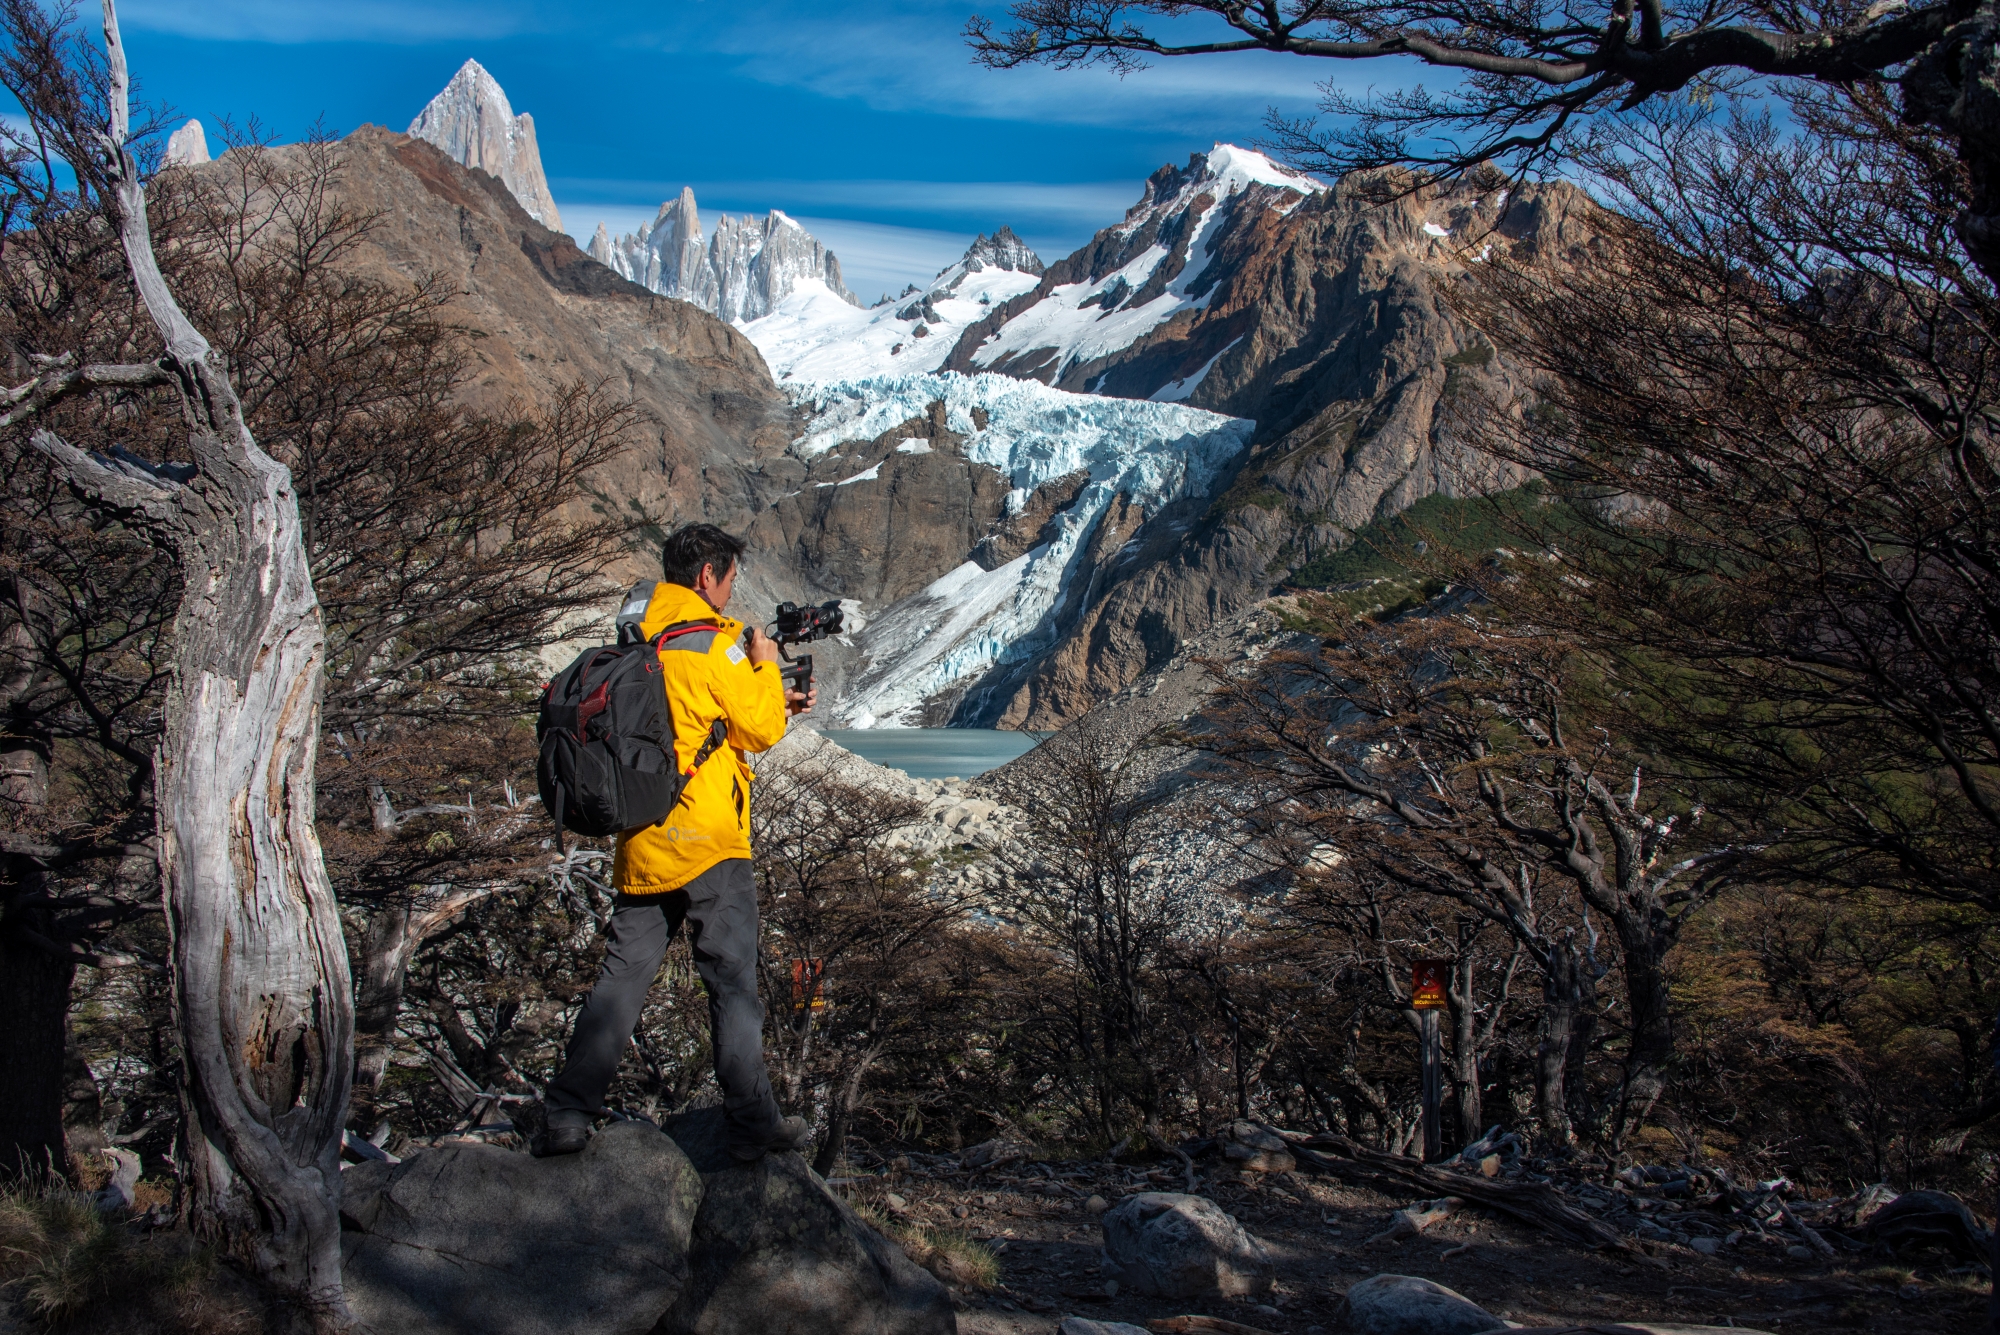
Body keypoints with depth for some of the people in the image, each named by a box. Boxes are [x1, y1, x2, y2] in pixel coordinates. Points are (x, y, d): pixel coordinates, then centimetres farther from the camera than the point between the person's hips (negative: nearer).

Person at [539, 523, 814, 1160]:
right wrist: (766, 664, 8)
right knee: (733, 984, 2)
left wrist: (775, 703, 23)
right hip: (707, 842, -7)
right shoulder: (713, 641, -12)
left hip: (640, 843, 7)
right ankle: (752, 1125, 9)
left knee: (621, 977, 11)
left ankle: (568, 1114, 9)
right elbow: (759, 731, -6)